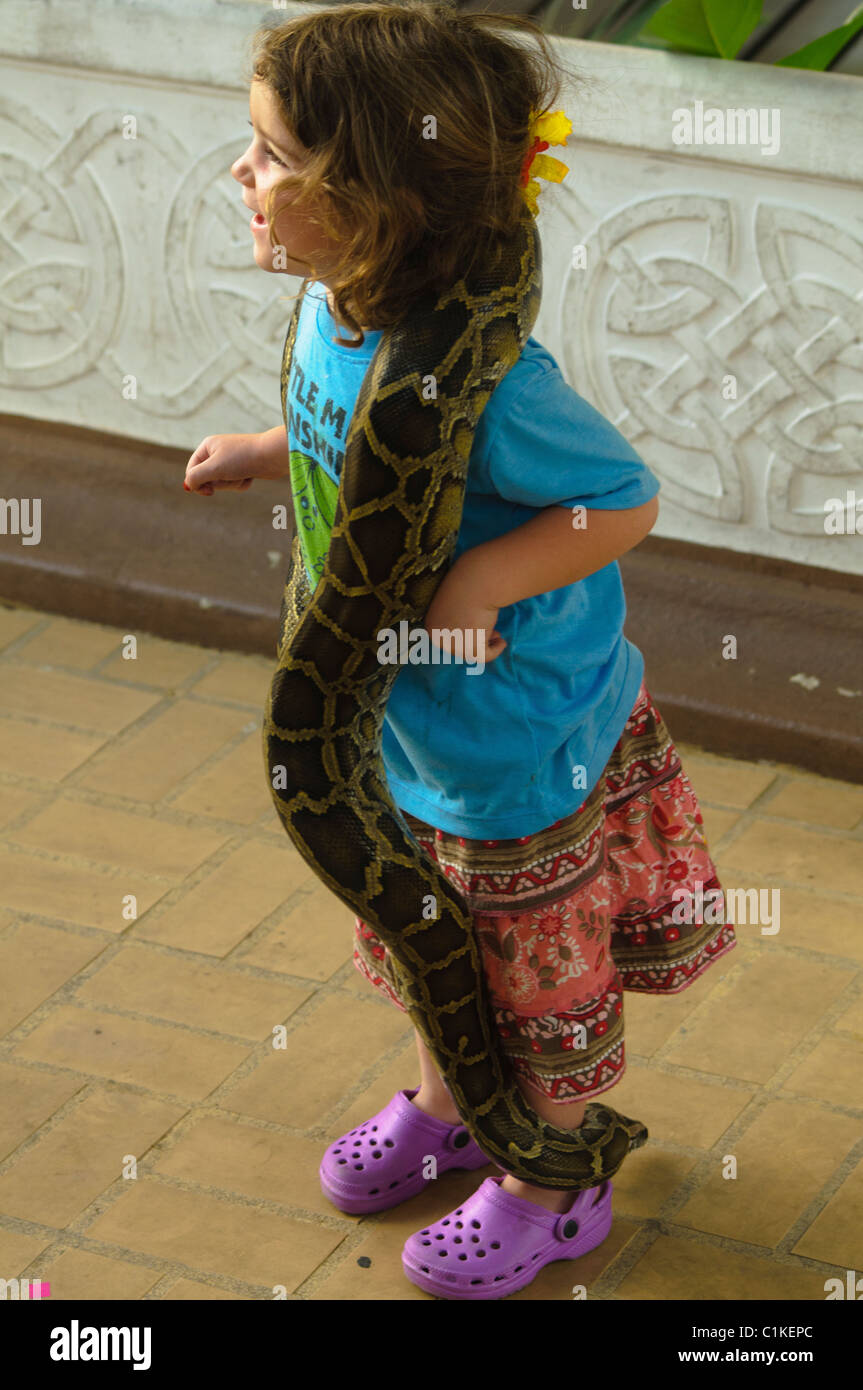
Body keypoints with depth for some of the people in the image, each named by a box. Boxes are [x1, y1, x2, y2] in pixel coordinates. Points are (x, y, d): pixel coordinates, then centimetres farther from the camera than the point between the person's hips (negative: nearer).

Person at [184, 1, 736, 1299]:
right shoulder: (335, 311, -11)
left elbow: (624, 501, -27)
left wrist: (480, 581, -33)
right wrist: (265, 450, 7)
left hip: (517, 745, -8)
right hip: (403, 720, 8)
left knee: (536, 969, 17)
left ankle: (549, 1182, 40)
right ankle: (443, 1106, 57)